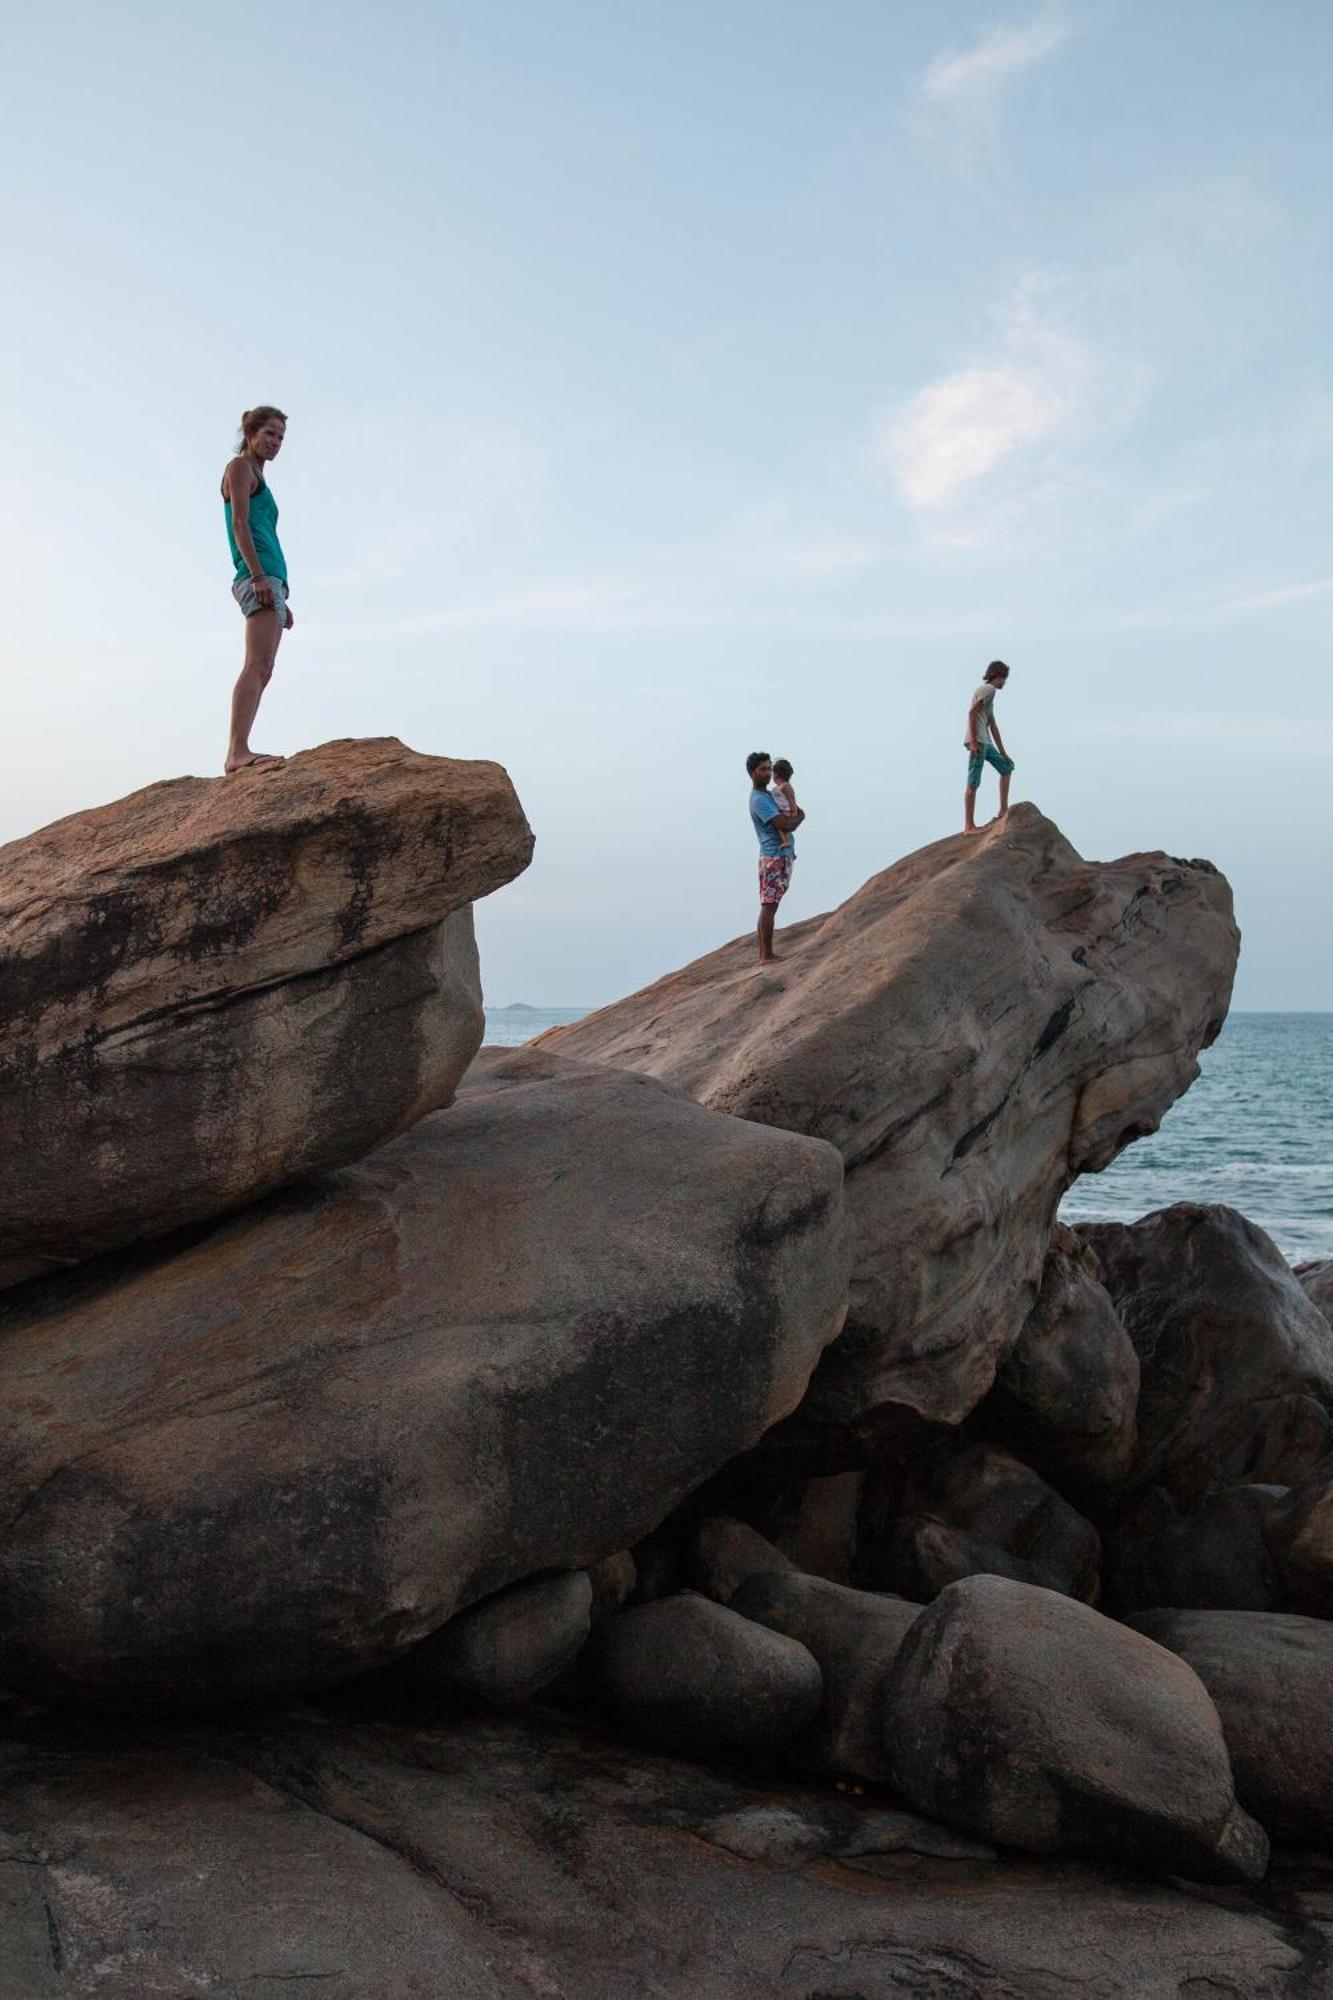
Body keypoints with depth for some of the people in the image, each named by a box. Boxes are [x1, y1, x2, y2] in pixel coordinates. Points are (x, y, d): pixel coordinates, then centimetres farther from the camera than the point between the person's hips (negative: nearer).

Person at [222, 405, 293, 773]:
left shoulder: (257, 478, 31)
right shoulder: (240, 467, 4)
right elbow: (240, 523, -9)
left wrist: (281, 599, 25)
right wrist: (259, 575, -22)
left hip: (269, 580, 10)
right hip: (258, 576, -10)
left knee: (262, 671, 2)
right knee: (257, 665, -22)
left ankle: (237, 754, -3)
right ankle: (238, 751, -33)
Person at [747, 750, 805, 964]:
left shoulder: (770, 795, 17)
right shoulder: (759, 800, -15)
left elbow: (788, 822, 23)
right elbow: (784, 824, -21)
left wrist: (792, 817, 1)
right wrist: (799, 816, -2)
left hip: (784, 855, 10)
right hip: (773, 857, -10)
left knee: (771, 906, 10)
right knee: (768, 906, -9)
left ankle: (767, 953, 13)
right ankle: (765, 956, -10)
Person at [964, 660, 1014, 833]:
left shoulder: (988, 691, 26)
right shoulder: (988, 689, -3)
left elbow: (993, 726, 27)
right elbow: (972, 713, -16)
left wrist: (1003, 754, 25)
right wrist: (973, 741, -22)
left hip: (985, 742, 10)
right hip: (978, 742, -10)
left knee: (1006, 767, 21)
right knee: (973, 783, -11)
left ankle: (1003, 810, 22)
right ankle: (968, 825, -14)